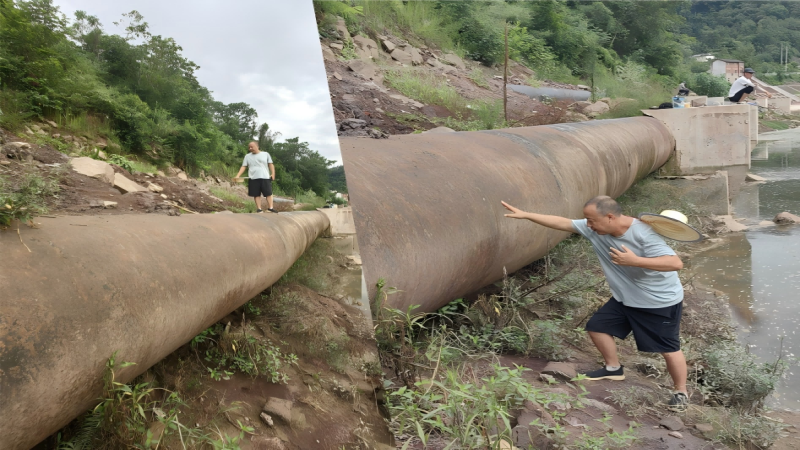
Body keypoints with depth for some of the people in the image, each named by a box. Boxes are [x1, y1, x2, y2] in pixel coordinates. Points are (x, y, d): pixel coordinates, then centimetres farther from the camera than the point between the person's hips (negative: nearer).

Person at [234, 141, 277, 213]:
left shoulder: (265, 154, 9)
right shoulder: (247, 156, 13)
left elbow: (271, 164, 8)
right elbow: (243, 167, 9)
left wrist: (273, 173, -6)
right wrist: (238, 175, -4)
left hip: (265, 178, -1)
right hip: (253, 178, 2)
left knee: (268, 193, -6)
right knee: (256, 194, 0)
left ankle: (270, 208, -3)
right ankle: (259, 209, 3)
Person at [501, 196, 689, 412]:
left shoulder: (643, 234, -33)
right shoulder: (594, 229, -13)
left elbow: (676, 263, -38)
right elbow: (562, 223, -9)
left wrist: (634, 260, -44)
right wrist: (525, 215, -13)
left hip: (661, 302, -7)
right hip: (625, 298, 7)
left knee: (668, 349, 3)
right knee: (597, 326, 10)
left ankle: (681, 392, 28)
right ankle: (613, 368, 32)